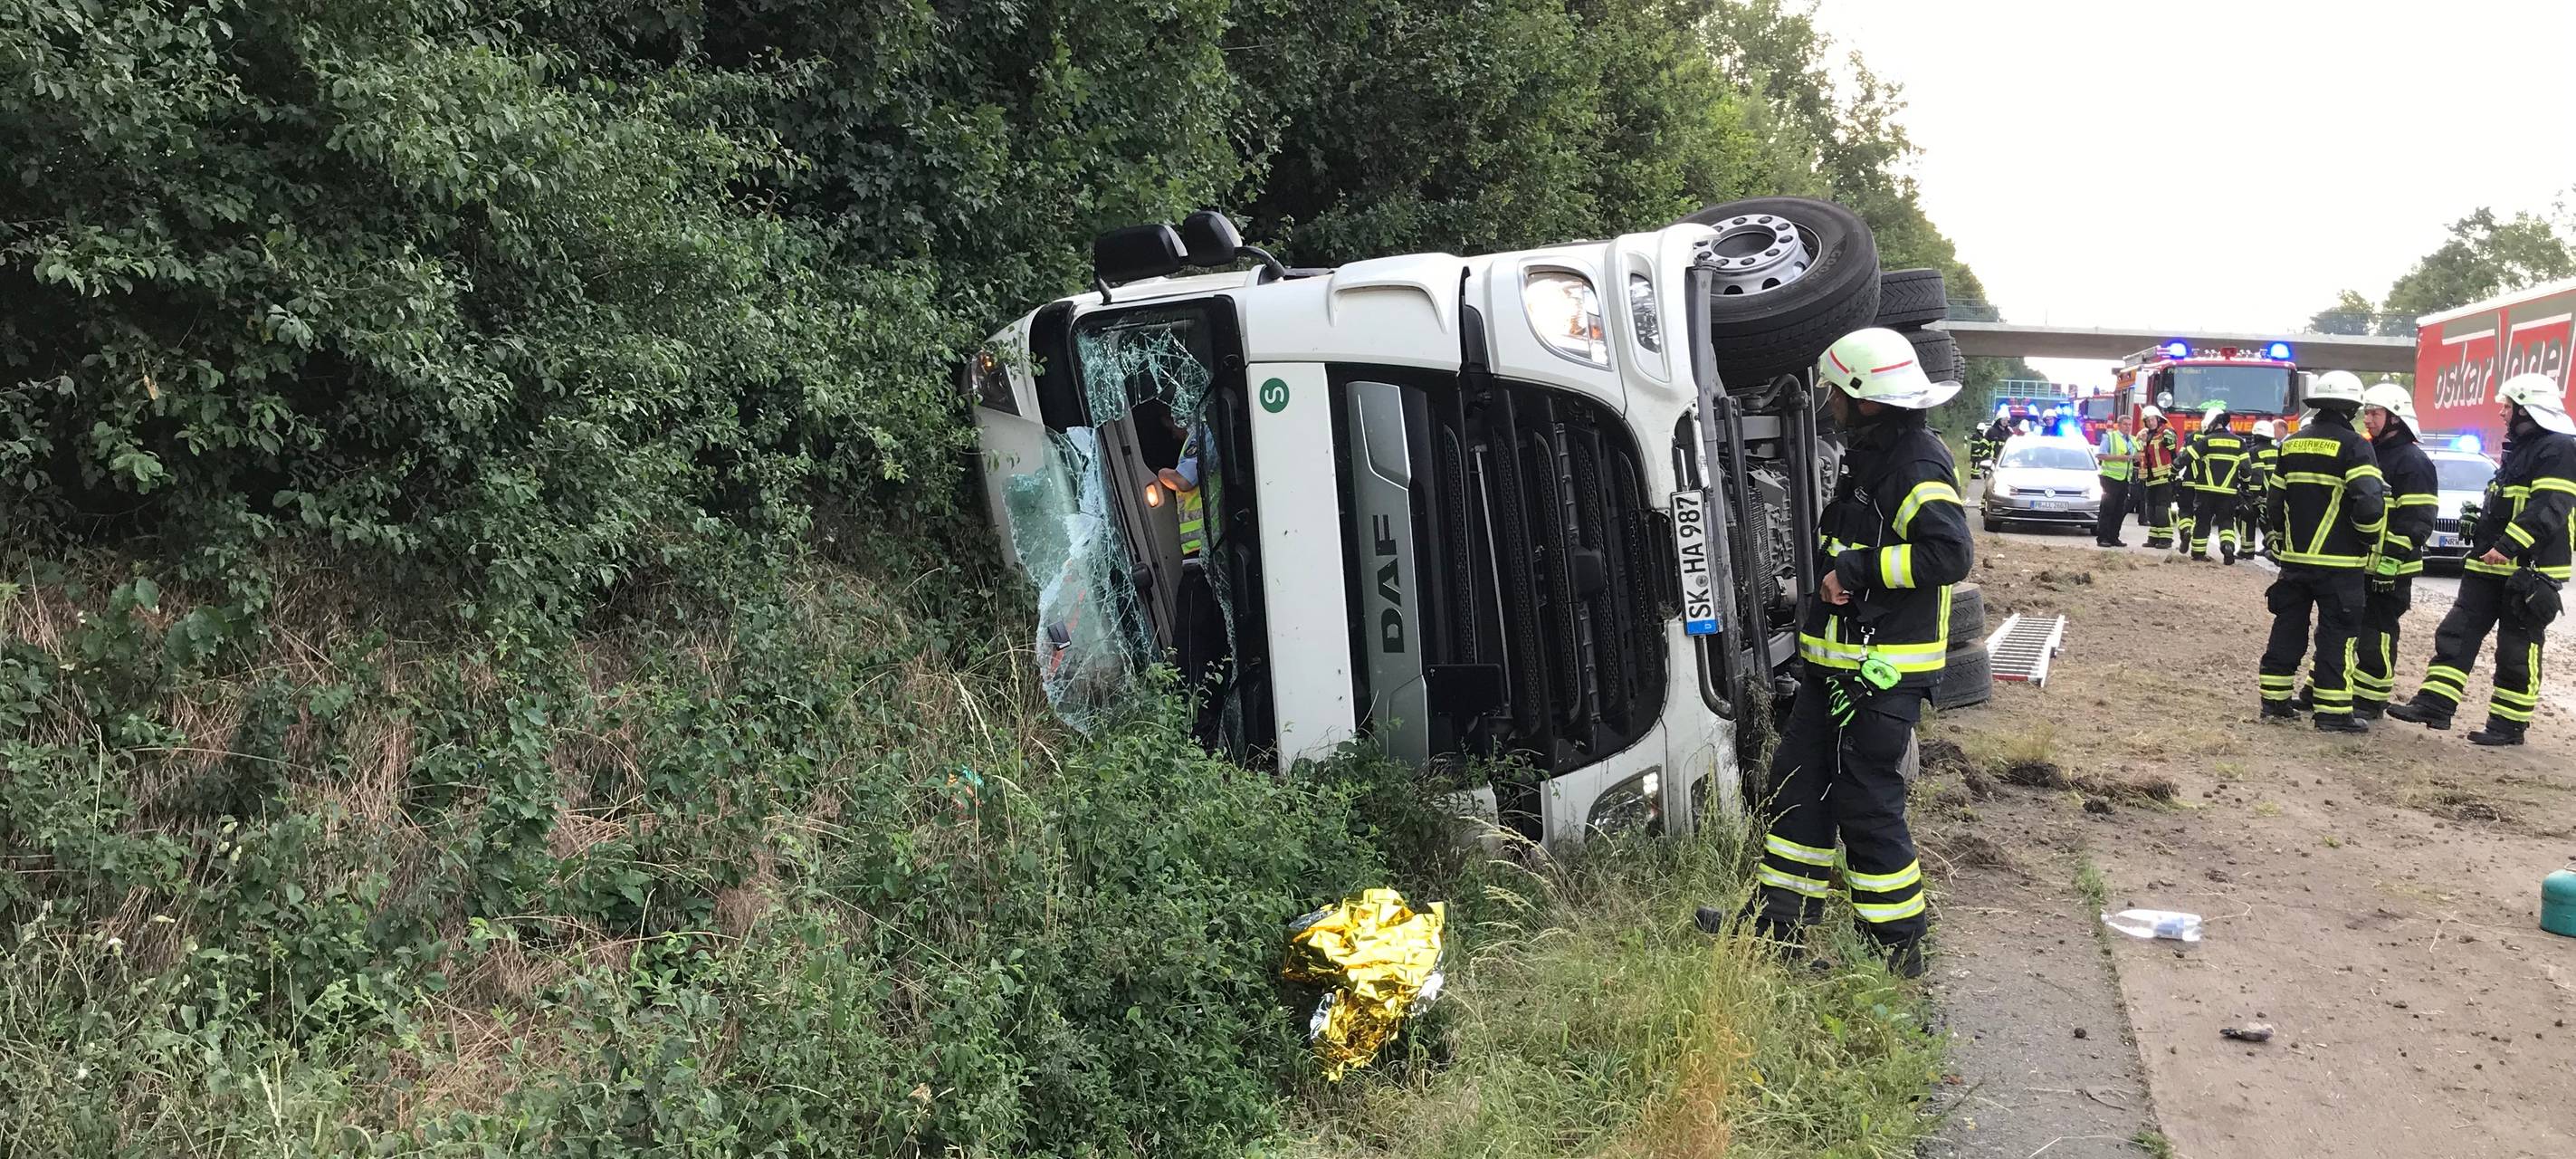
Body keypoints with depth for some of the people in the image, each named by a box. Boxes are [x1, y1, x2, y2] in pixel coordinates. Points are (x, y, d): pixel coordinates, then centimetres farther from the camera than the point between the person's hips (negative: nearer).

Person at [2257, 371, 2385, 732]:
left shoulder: (2293, 444, 10)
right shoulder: (2353, 445, -11)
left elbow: (2275, 501, 15)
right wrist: (2369, 539, -4)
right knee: (2336, 634, -1)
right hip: (2338, 562, -6)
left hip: (2295, 557, 6)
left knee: (2288, 628, 11)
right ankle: (2333, 711, -1)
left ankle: (2275, 700, 14)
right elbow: (2369, 502, -20)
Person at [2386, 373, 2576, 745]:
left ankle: (2508, 723, 7)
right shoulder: (2518, 448, 19)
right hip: (2490, 565, 9)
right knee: (2457, 633, 4)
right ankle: (2434, 704, 4)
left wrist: (2509, 546, -30)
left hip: (2530, 570, -9)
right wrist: (2483, 546, 23)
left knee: (2517, 651, -1)